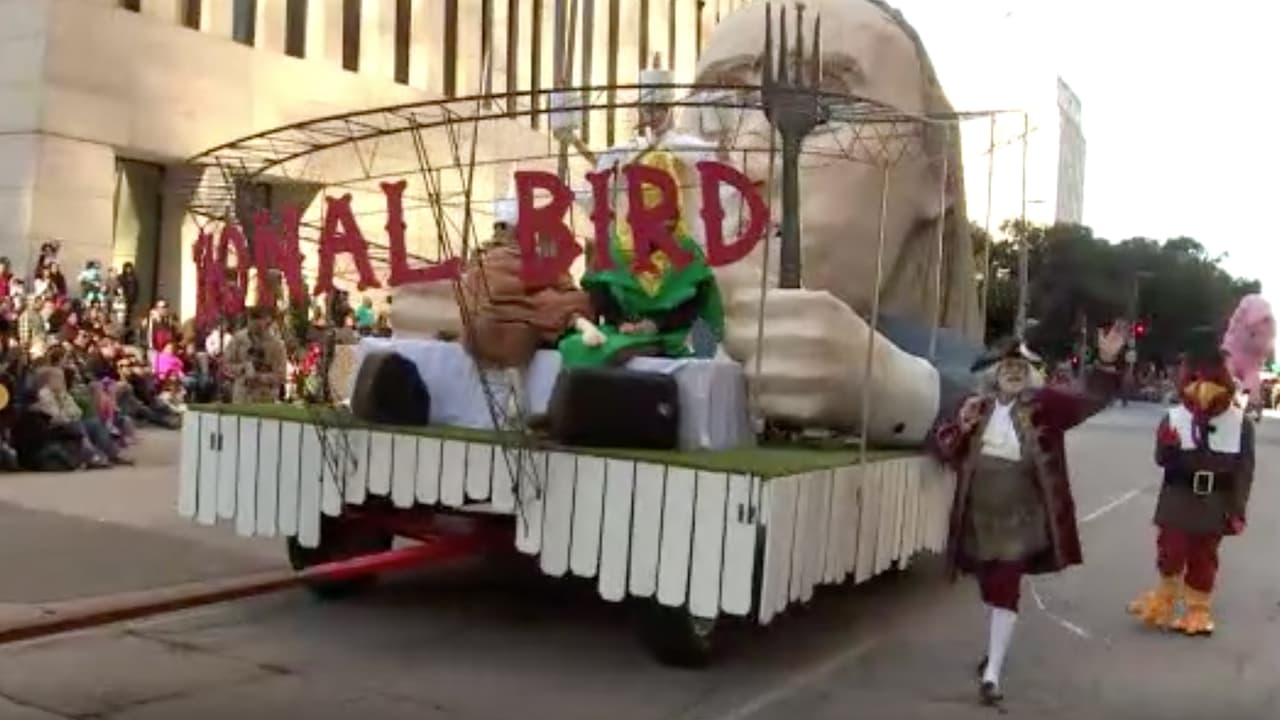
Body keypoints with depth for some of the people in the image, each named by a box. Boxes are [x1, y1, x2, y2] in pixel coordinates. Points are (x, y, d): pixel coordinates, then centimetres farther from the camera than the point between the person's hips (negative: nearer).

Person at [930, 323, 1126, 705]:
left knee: (1006, 589, -6)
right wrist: (960, 428, -15)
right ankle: (997, 645, 44)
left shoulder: (1044, 404, -6)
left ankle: (992, 673, -1)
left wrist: (1106, 362, -33)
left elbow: (1090, 399, -17)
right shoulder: (976, 406, 2)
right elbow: (944, 448, 6)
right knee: (990, 587, 19)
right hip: (980, 516, 4)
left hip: (1021, 517, -4)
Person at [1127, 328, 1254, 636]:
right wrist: (1169, 446, -35)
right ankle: (1165, 600, 26)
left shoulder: (1241, 423, -5)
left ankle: (1198, 611, 26)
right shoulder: (1173, 418, -9)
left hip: (1215, 503, 1)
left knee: (1204, 557, 11)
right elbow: (1163, 460, -13)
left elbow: (1245, 470, -2)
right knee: (1171, 551, 2)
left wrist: (1238, 509, -4)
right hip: (1179, 499, -1)